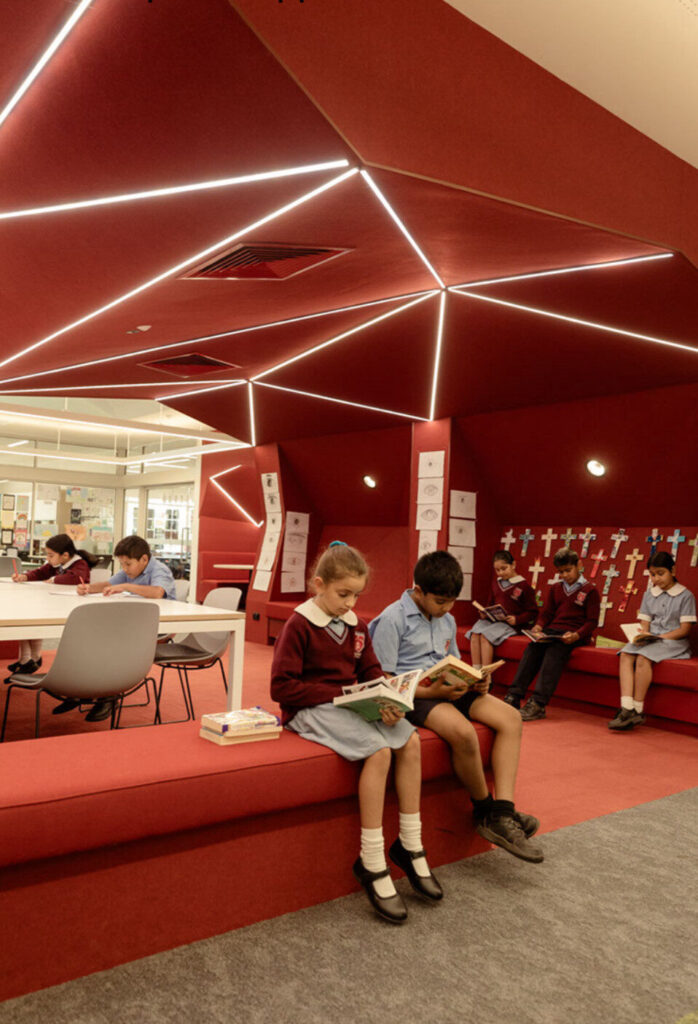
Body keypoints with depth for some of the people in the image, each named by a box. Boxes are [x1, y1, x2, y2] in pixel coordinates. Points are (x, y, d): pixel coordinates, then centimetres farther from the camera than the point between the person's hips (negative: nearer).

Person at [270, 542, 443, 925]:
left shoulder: (356, 625, 12)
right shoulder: (299, 625, -10)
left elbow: (371, 672, 13)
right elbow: (282, 687, -14)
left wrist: (386, 702, -9)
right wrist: (335, 693, -19)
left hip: (349, 705, 7)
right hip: (312, 709, -7)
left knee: (410, 740, -12)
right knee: (379, 750, -27)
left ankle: (409, 846, 1)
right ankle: (372, 864, -16)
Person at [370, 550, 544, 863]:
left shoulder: (447, 621, 13)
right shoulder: (392, 620, -11)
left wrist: (473, 682, 1)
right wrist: (429, 692, -23)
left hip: (446, 690, 8)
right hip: (411, 695, -8)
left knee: (510, 718, -10)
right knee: (464, 732, -34)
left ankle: (502, 815, -17)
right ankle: (484, 811, -7)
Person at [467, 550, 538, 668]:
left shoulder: (523, 586, -3)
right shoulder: (495, 583, 18)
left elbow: (532, 611, -2)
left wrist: (517, 619, -17)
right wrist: (484, 613, 7)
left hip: (509, 623, -6)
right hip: (491, 619, 6)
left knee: (485, 636, -29)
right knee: (474, 634, -23)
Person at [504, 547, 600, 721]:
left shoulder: (590, 590, 3)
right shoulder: (555, 588, 20)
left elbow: (592, 621, -2)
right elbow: (546, 613, 18)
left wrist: (576, 635, -19)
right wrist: (538, 627, -3)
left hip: (574, 635, -5)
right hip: (552, 630, 5)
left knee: (555, 651, -32)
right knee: (532, 648, -23)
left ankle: (538, 704, -39)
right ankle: (514, 696, -28)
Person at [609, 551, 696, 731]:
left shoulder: (685, 595, 0)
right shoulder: (649, 595, 16)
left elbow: (685, 628, -6)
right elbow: (645, 623, 11)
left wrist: (659, 637, -17)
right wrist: (643, 634, -12)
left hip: (674, 642, -5)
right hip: (649, 641, 5)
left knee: (643, 658, -33)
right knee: (626, 655, -26)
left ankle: (638, 710, -26)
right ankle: (626, 708, -35)